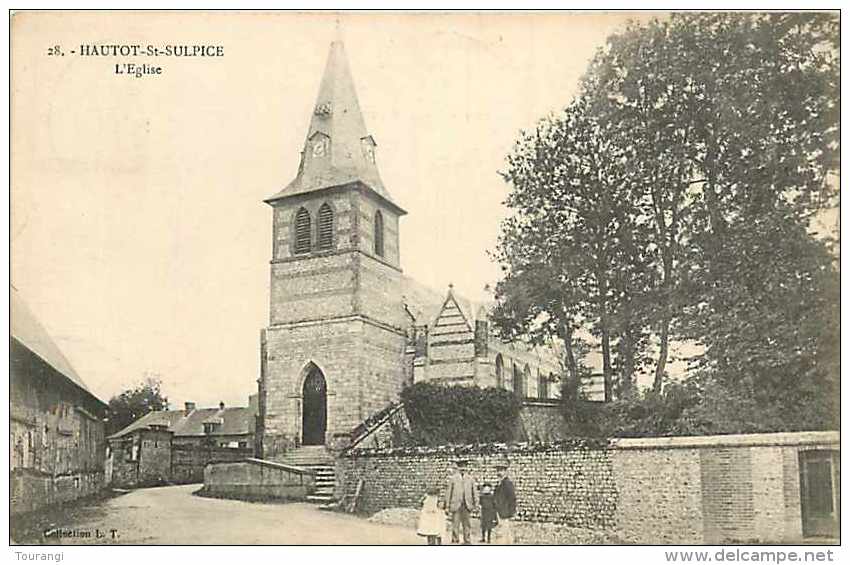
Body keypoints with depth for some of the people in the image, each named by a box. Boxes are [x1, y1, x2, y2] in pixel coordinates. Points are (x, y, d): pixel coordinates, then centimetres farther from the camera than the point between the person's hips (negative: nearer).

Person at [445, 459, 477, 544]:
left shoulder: (470, 479, 8)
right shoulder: (453, 479, 0)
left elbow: (474, 492, 11)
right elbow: (449, 492, 0)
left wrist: (474, 504, 7)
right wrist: (447, 504, -3)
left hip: (466, 505, 3)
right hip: (456, 505, -3)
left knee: (466, 523, 7)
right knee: (455, 523, -3)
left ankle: (467, 540, 14)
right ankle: (455, 540, 3)